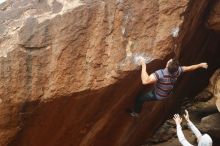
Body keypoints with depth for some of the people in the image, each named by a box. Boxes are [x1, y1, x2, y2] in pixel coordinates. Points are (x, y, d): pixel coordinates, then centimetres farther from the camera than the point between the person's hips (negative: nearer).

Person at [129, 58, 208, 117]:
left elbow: (145, 81, -56)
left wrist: (143, 65, -51)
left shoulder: (160, 73, -47)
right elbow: (189, 68, -9)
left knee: (140, 97, 15)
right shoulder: (177, 70, -27)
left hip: (158, 96, -6)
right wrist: (201, 65, 8)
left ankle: (136, 112, 38)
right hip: (168, 94, 6)